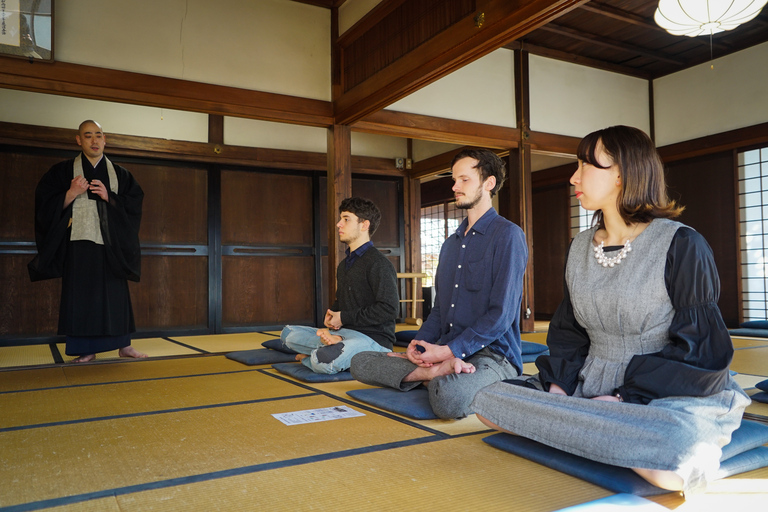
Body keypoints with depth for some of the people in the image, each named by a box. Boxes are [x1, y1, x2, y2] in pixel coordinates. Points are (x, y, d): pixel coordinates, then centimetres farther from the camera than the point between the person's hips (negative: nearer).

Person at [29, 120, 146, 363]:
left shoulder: (120, 174, 11)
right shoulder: (63, 171, 6)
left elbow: (134, 203, 4)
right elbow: (46, 205, 1)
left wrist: (109, 197, -10)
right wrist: (71, 194, -15)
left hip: (111, 243, 1)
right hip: (78, 241, -1)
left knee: (116, 294, 3)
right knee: (81, 295, -2)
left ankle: (124, 345, 11)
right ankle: (87, 349, 5)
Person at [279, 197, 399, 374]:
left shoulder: (378, 263, -12)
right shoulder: (344, 264, 20)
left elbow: (389, 308, -20)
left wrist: (344, 318, -13)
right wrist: (330, 316, 1)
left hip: (373, 339, -9)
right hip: (344, 333, 10)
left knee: (323, 360, -35)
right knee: (288, 334, 4)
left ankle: (309, 358, -3)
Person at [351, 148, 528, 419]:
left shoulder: (507, 235, -7)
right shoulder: (451, 243, 20)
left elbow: (502, 314, -15)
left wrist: (448, 350, -17)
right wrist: (419, 341, 1)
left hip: (491, 354, -8)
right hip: (445, 352, 8)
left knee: (448, 397, -40)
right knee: (360, 362, -7)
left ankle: (443, 378, -11)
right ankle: (438, 371, -15)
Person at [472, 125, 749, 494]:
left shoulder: (681, 245, -9)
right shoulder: (580, 248, 9)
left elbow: (699, 347, -11)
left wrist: (629, 399, -19)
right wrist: (558, 385, -5)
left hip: (672, 395, -6)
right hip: (591, 388, 6)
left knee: (671, 469, -39)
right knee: (488, 400, -14)